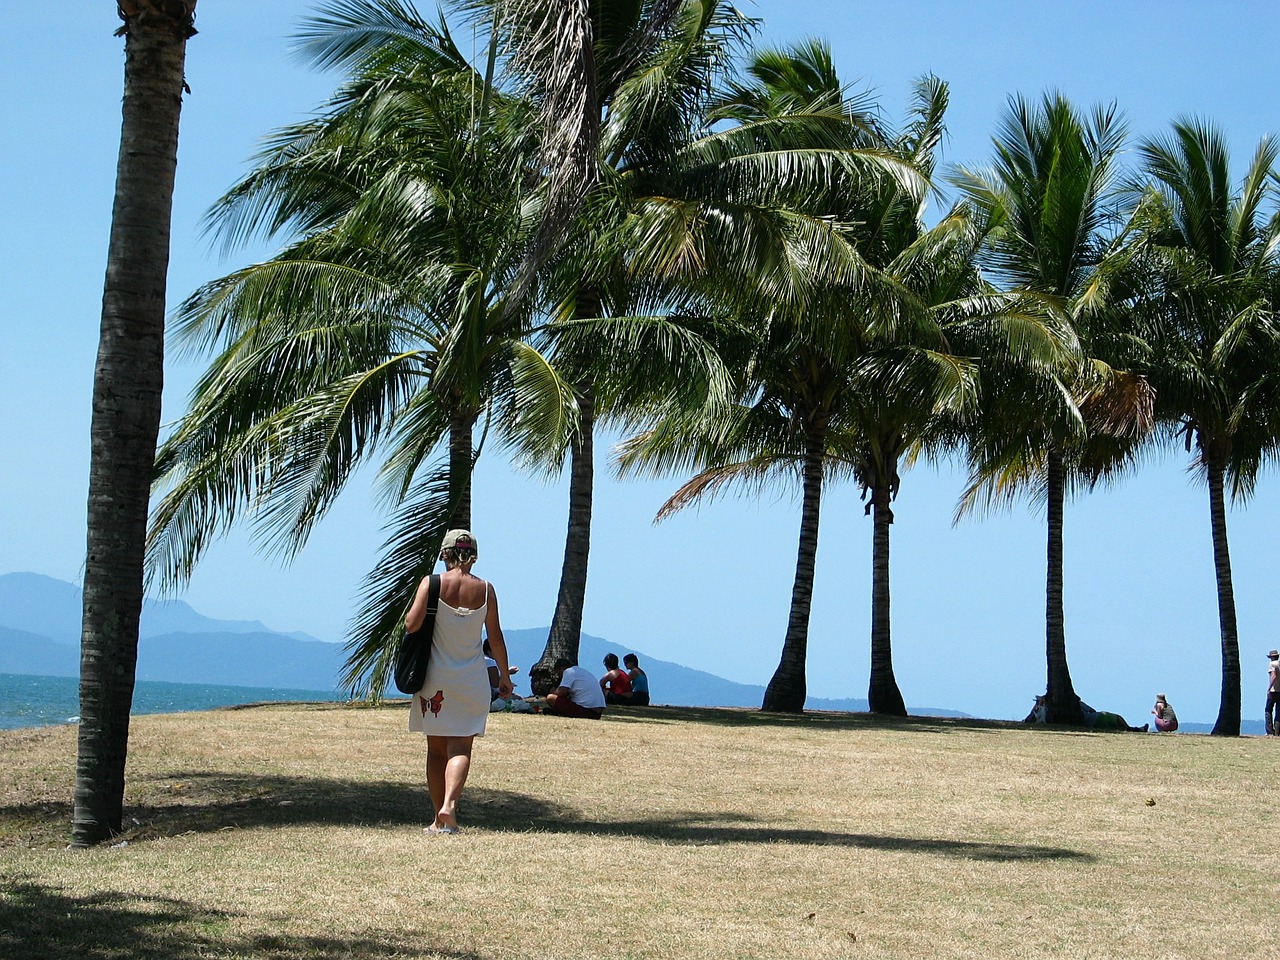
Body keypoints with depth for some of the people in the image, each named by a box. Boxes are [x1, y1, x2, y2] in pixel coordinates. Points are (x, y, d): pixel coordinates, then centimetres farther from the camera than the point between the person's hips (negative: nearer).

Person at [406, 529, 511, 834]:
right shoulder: (485, 589, 0)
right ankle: (449, 804, -22)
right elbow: (495, 638, 2)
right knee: (461, 747, 1)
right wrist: (505, 676, 13)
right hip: (472, 679, 0)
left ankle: (439, 819, 10)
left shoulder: (432, 583, -6)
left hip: (435, 677, 0)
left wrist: (410, 611, 10)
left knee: (436, 749, 8)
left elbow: (412, 623, -13)